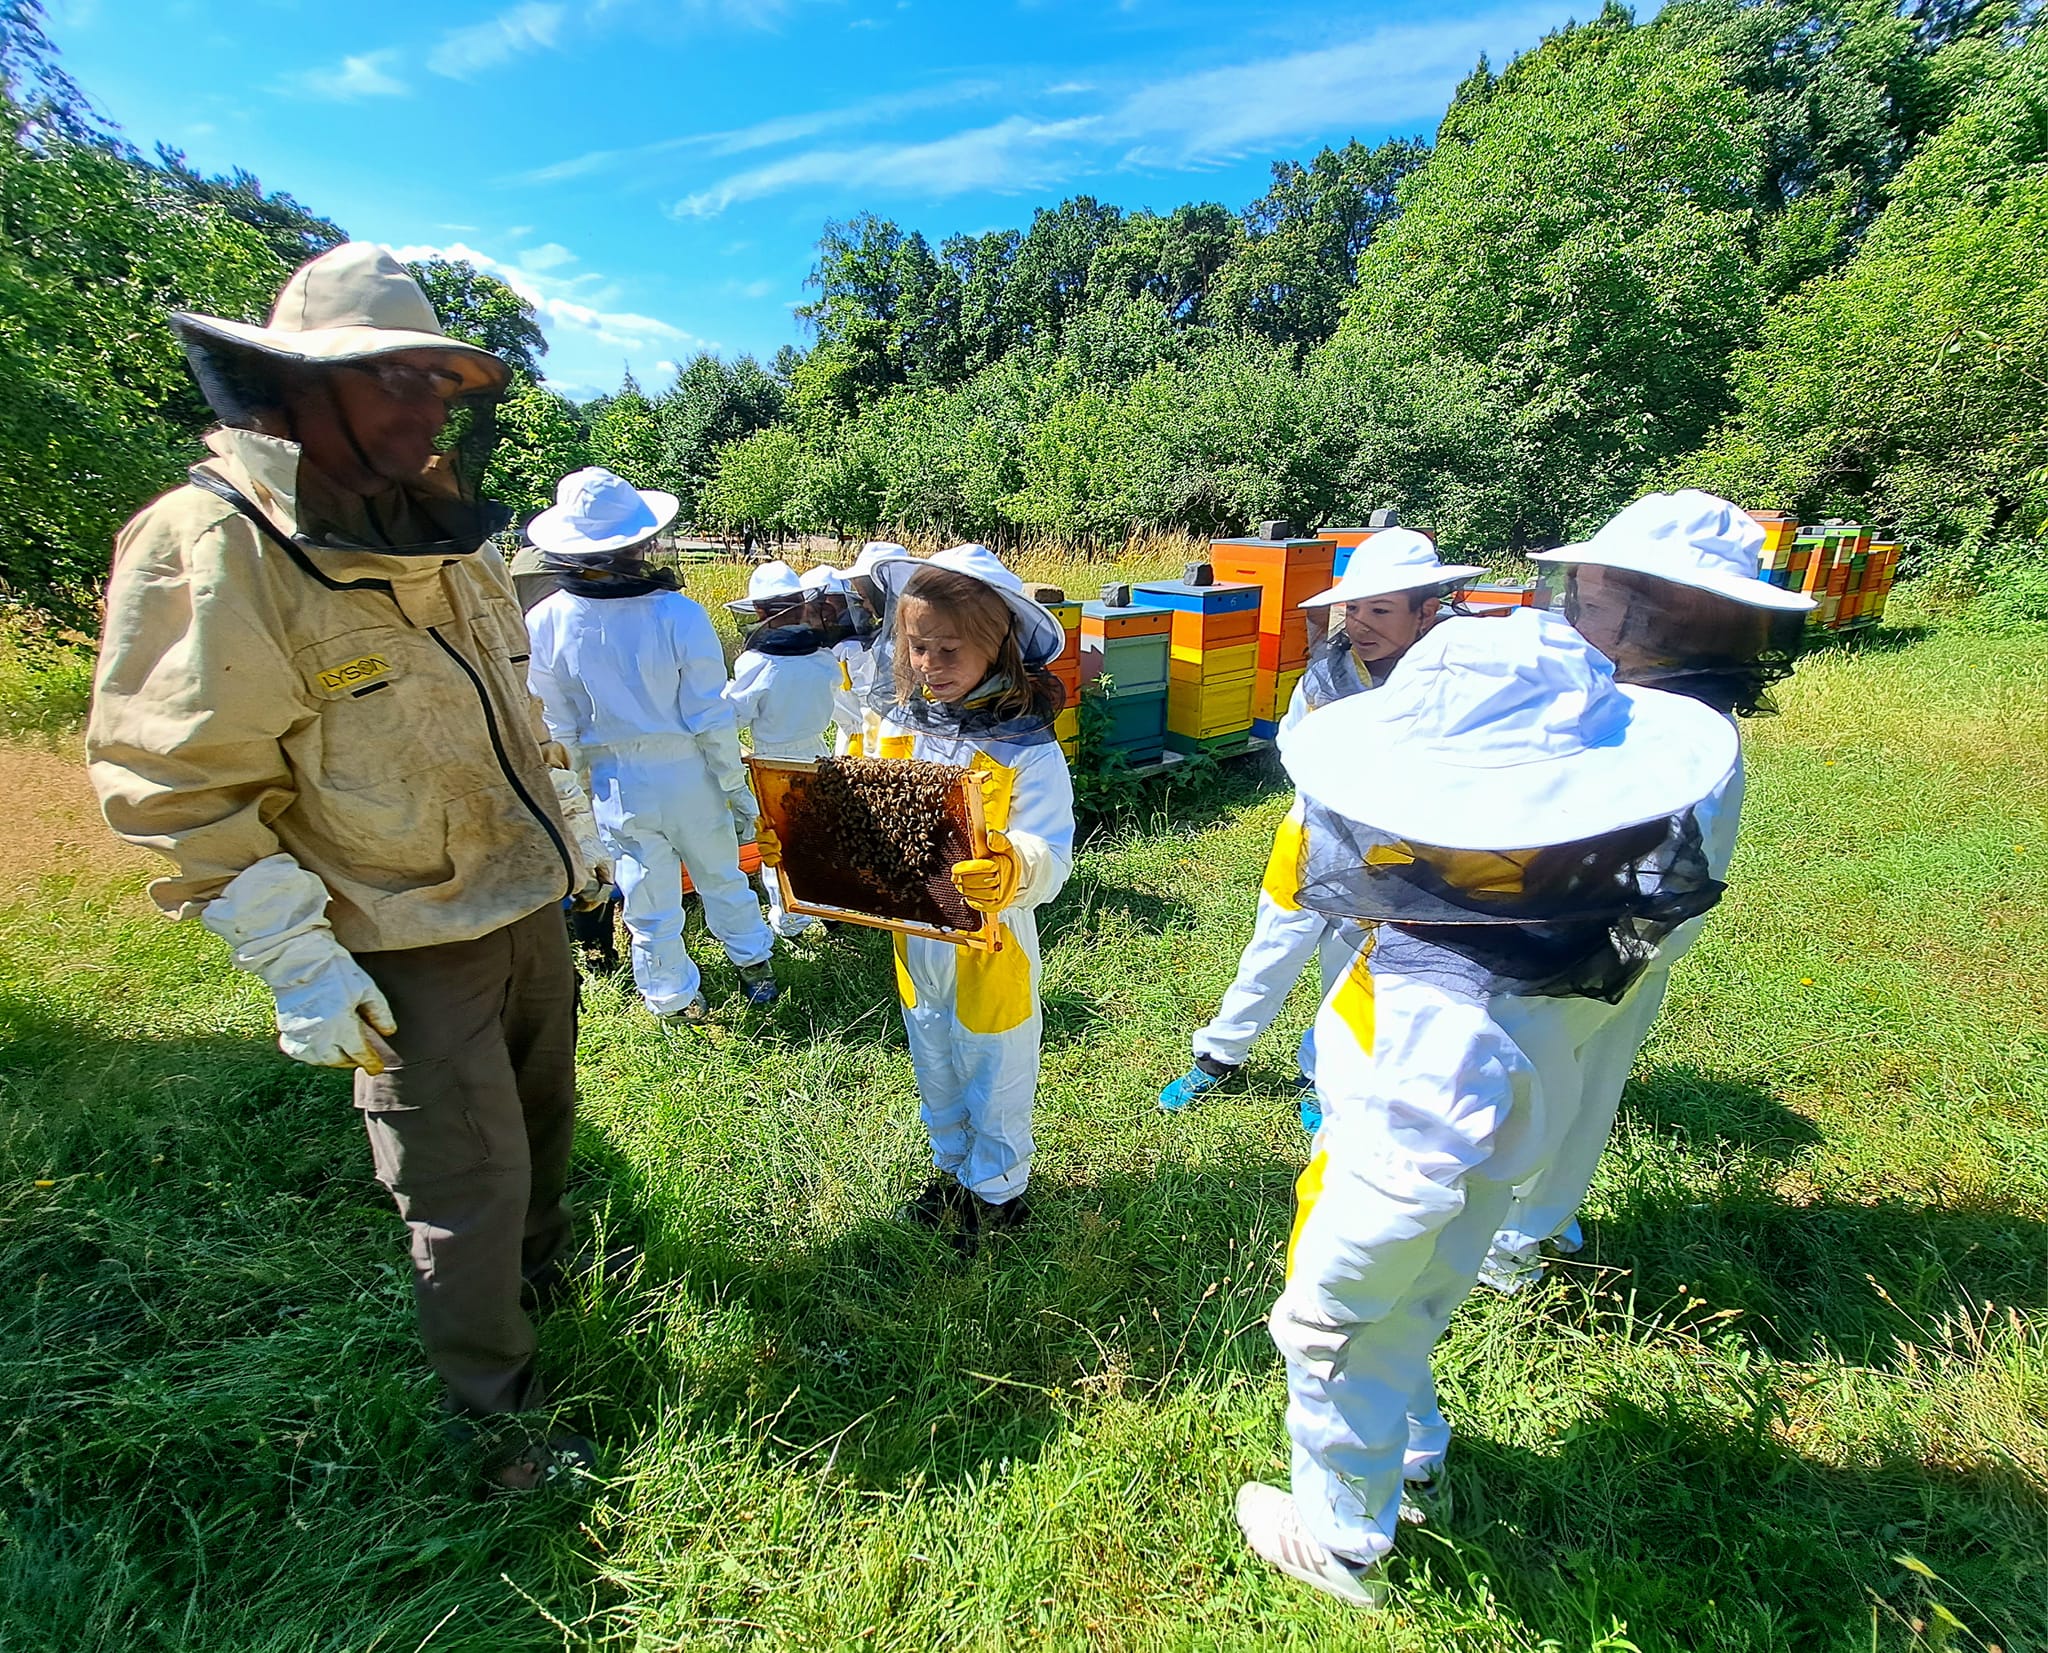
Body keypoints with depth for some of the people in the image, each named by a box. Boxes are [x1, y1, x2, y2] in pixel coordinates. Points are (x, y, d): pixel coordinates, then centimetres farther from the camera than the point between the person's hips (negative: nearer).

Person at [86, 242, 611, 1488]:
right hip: (402, 944, -7)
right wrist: (298, 963, -19)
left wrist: (568, 834, 19)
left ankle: (546, 1266, 53)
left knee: (545, 1111, 25)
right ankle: (497, 1406, 31)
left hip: (528, 903, 7)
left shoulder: (450, 535, 7)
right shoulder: (209, 543, -16)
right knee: (467, 1182, 5)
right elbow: (180, 789, -17)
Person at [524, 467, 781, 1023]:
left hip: (616, 785, 1)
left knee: (647, 900, 15)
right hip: (688, 774, -1)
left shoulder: (544, 625, -11)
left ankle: (674, 998, 32)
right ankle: (755, 967, 37)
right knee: (721, 877, 20)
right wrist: (736, 786, -2)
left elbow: (556, 729, -2)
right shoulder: (679, 615, -18)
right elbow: (712, 719, -13)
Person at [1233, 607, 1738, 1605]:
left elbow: (1398, 1190, -34)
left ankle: (1338, 1543, 51)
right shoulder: (1558, 930, -18)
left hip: (1388, 1250, -7)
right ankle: (1412, 1460, 65)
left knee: (1342, 1379, 22)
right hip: (1451, 1236, 8)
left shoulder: (1446, 1010, -45)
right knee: (1399, 1348, 35)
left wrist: (1316, 1304, -19)